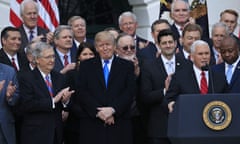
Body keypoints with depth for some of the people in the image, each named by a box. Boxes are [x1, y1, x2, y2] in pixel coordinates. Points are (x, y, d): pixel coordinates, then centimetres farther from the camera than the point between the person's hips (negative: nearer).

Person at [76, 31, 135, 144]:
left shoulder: (127, 66, 11)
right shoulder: (86, 66, 12)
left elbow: (129, 92, 2)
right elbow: (82, 92, 2)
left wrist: (113, 109, -12)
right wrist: (98, 112, -10)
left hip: (119, 123, 0)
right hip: (92, 124, 0)